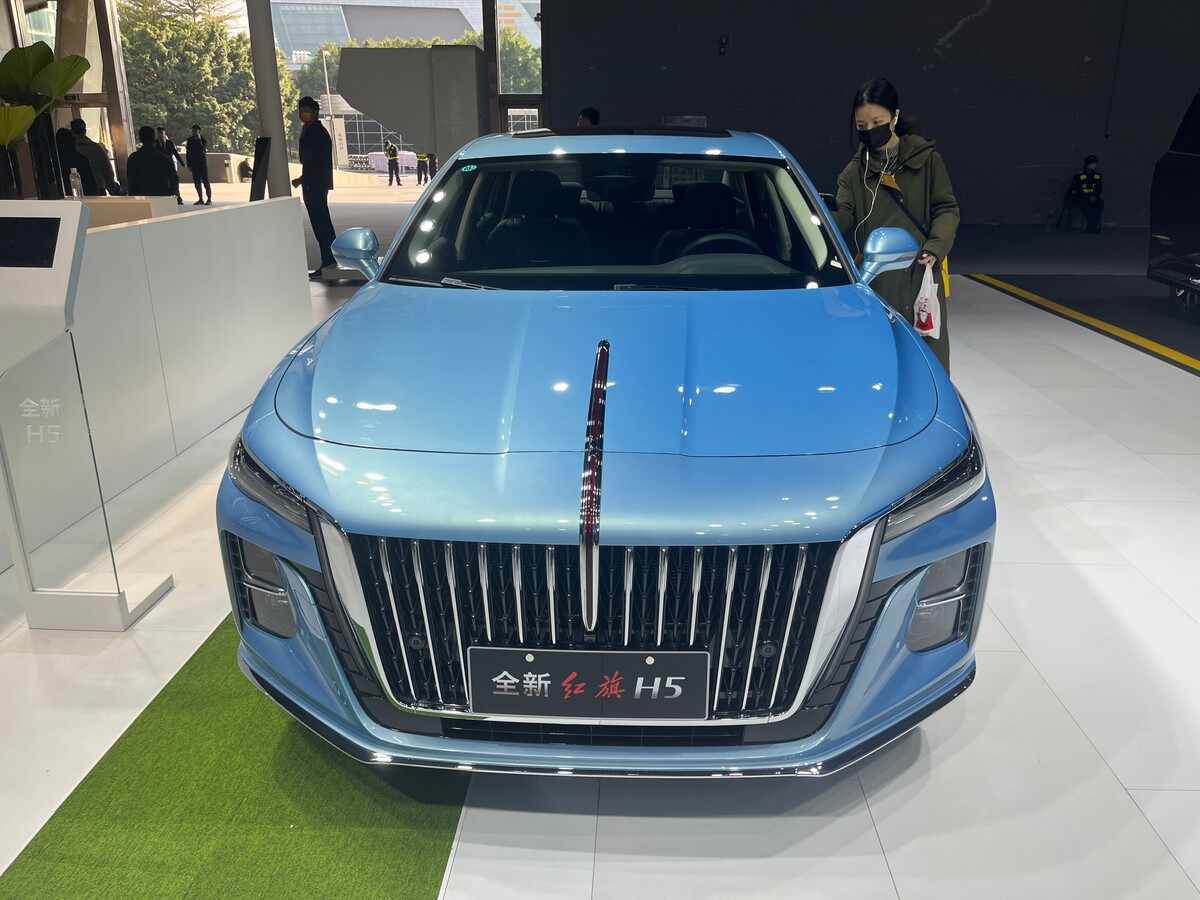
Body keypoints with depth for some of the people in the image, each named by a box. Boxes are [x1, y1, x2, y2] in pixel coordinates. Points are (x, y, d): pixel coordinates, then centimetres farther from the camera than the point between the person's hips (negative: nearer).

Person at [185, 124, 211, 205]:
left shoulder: (203, 139, 1)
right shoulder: (190, 140, 10)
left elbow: (203, 148, -15)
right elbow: (188, 152, 12)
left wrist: (199, 140, -20)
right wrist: (188, 164, 6)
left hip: (202, 162, -4)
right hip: (194, 164, 4)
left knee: (205, 181, -7)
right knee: (197, 182, 3)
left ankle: (209, 199, -6)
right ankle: (200, 199, 8)